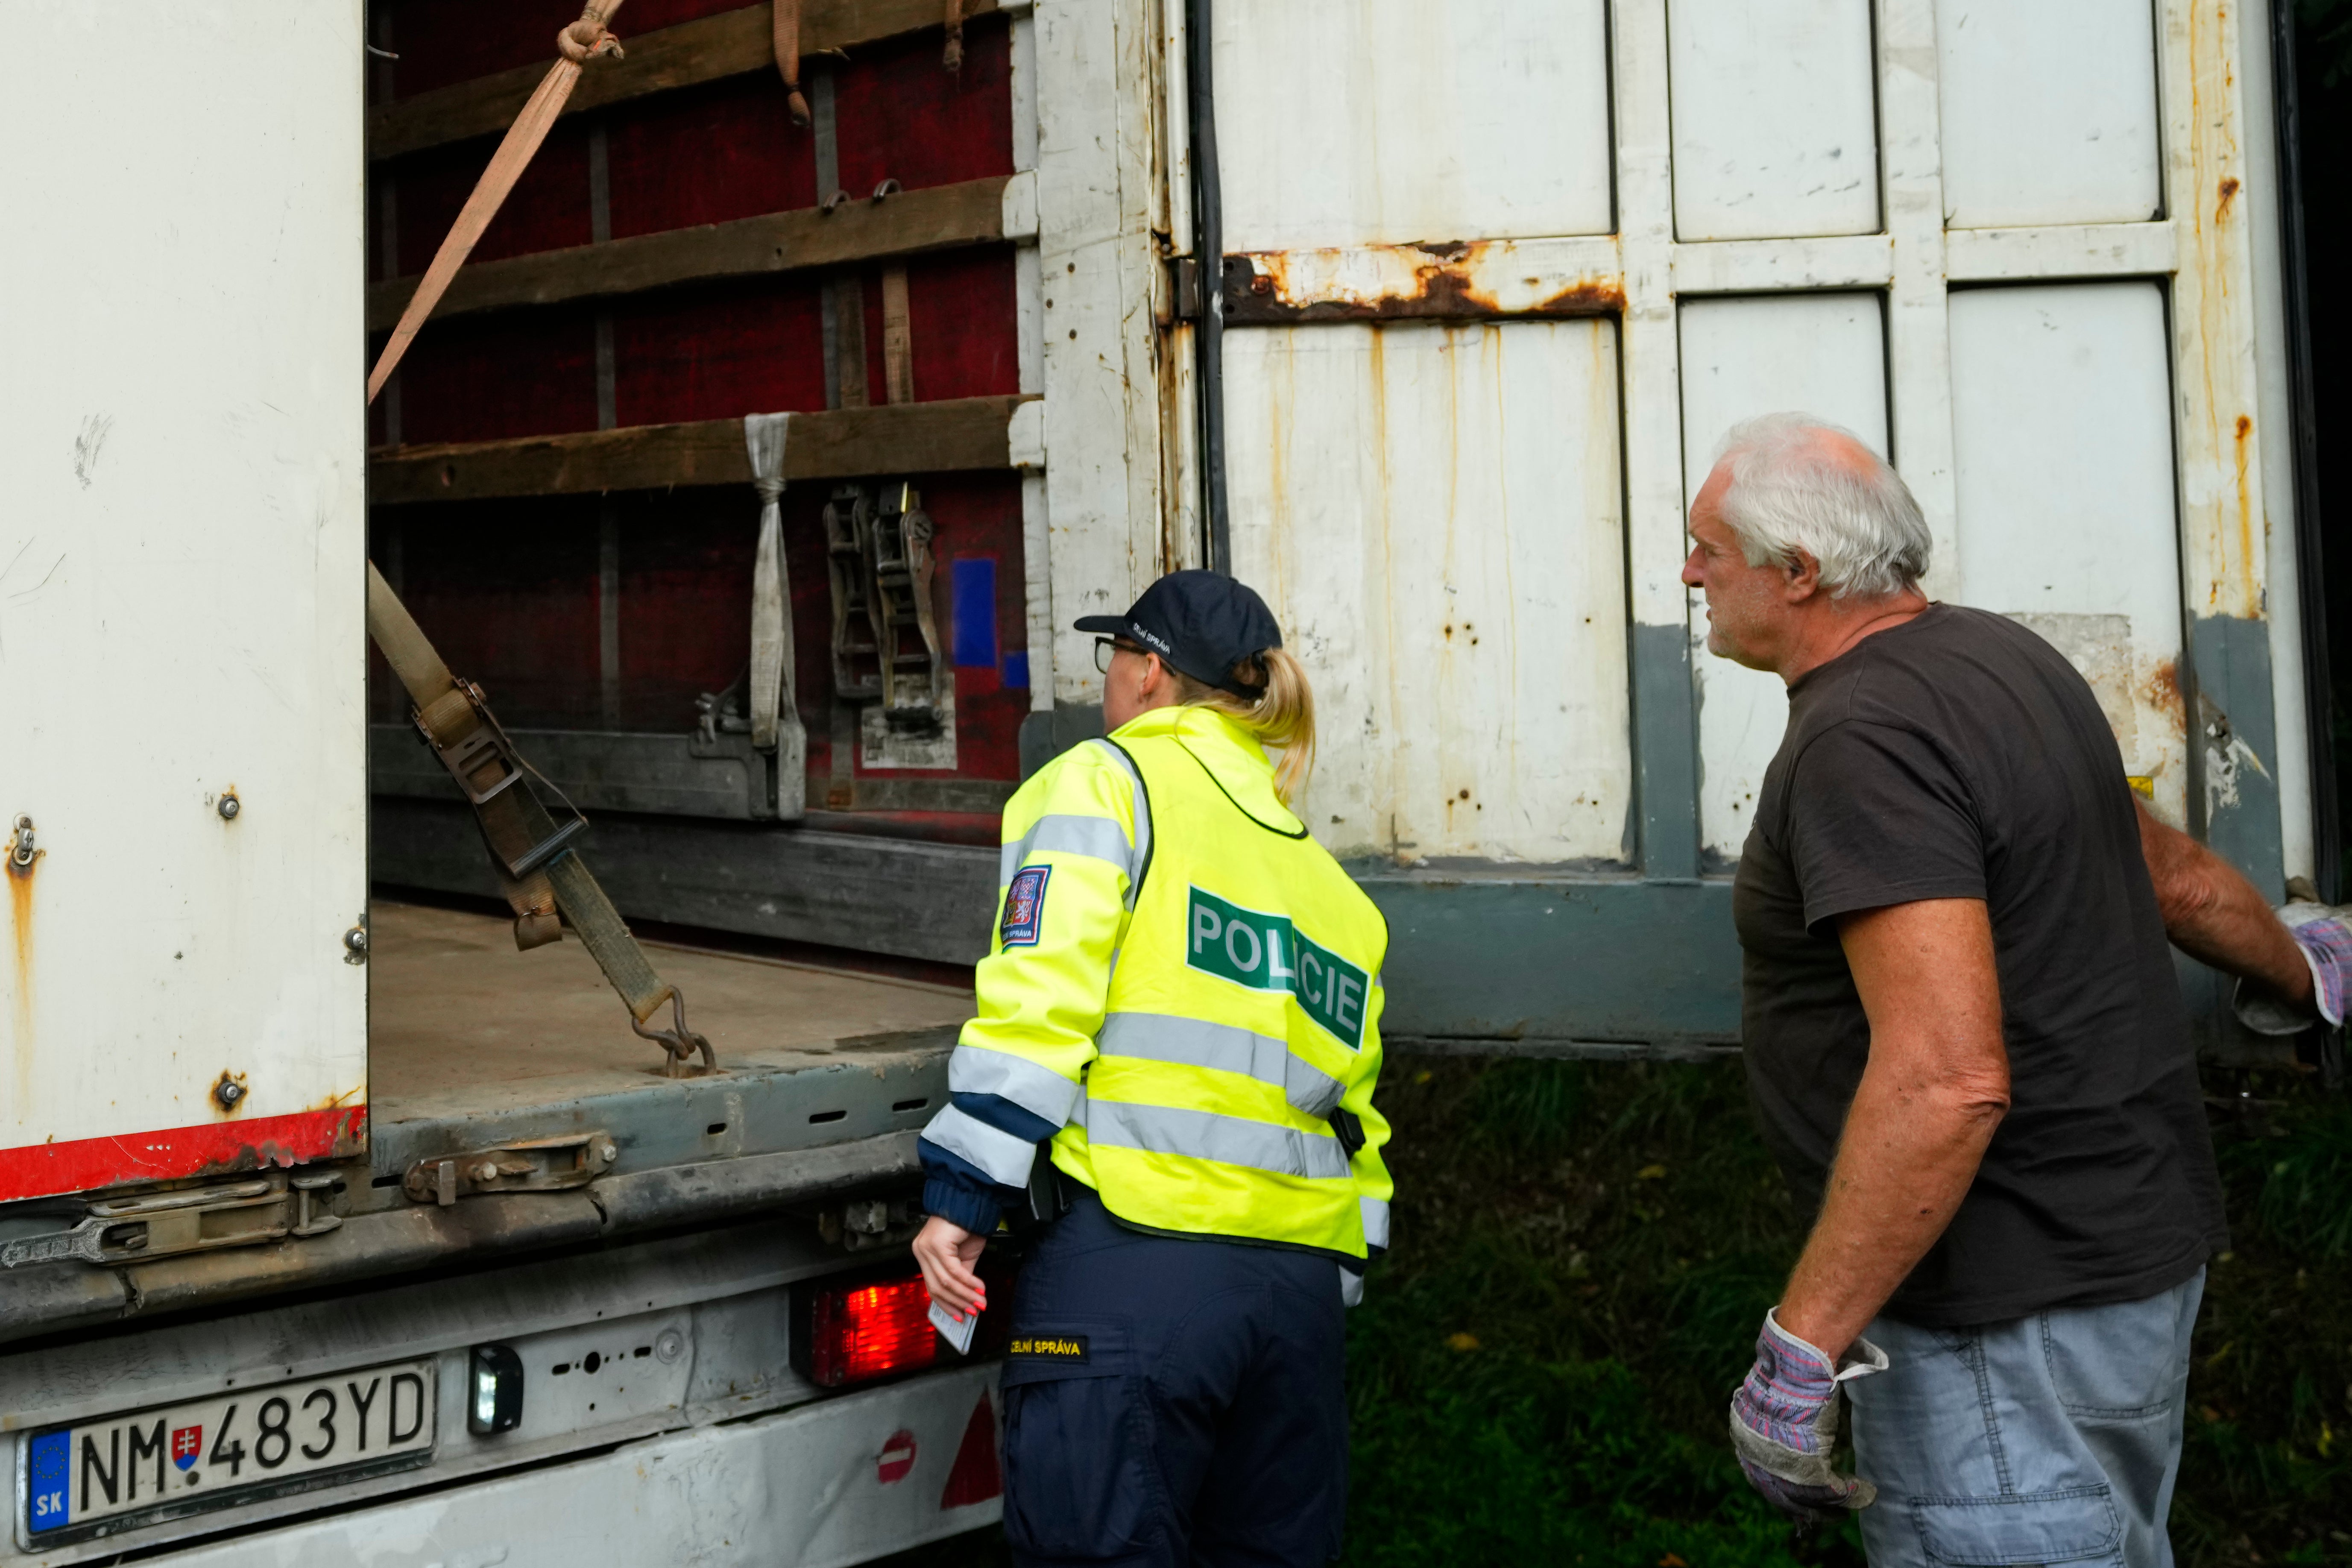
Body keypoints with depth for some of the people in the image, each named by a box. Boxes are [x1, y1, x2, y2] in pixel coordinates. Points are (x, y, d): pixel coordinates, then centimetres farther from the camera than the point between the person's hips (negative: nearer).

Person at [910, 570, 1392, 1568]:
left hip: (1137, 1252, -7)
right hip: (1300, 1278, 7)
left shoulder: (1104, 782, 4)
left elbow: (1042, 992, -9)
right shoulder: (1322, 874, 24)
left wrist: (962, 1196, -8)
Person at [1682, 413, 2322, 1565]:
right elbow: (2176, 874, 21)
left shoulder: (1861, 739, -23)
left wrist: (1800, 1348, -29)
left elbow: (1945, 1079, -32)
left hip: (2009, 1317, -10)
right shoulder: (1992, 653, 8)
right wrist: (2306, 982, 40)